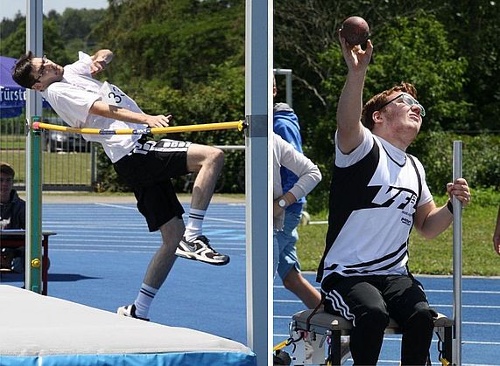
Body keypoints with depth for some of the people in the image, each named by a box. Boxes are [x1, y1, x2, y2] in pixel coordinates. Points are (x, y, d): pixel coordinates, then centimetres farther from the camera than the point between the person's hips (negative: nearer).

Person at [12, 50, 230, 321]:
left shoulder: (72, 71, 21)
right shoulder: (58, 92, -6)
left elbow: (104, 54, 28)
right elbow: (103, 109, -18)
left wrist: (101, 59, 2)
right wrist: (146, 119, -30)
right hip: (133, 150, -9)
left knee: (173, 238, 9)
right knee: (213, 156, -21)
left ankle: (137, 312, 12)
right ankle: (192, 238, -25)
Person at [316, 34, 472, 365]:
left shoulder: (415, 168, 18)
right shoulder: (362, 147, -4)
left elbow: (428, 227, 25)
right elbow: (347, 124, -28)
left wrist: (453, 206, 2)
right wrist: (357, 73, -46)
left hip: (395, 275, 5)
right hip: (345, 275, -5)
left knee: (421, 315, -26)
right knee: (374, 312, -35)